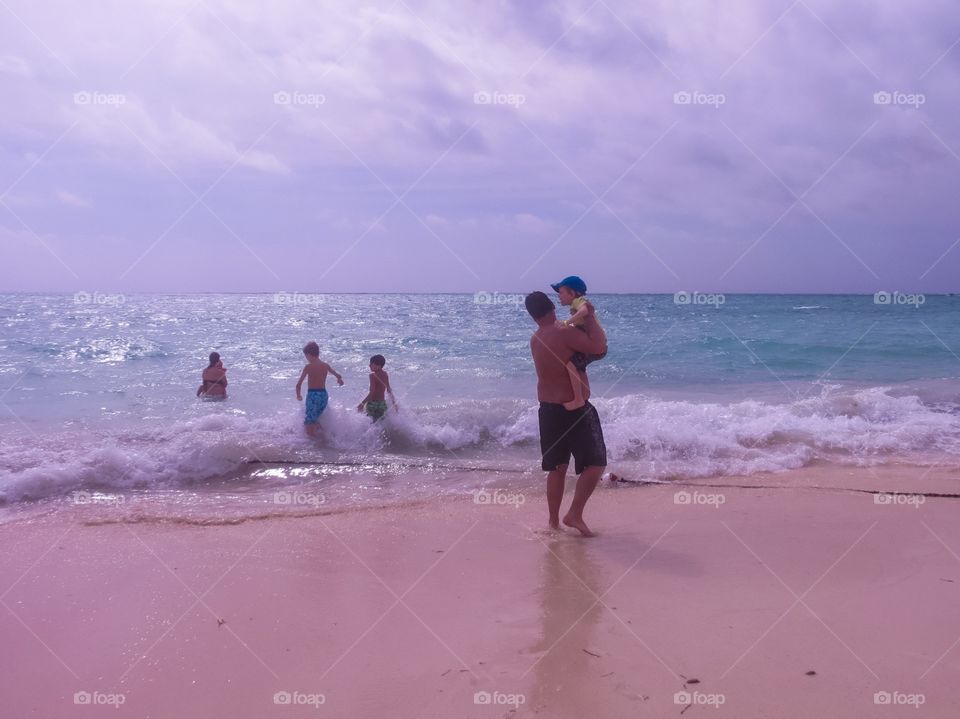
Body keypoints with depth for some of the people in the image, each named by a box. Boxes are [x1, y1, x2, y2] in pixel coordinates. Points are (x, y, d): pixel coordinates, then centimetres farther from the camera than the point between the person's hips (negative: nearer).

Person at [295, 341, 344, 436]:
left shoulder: (308, 367, -8)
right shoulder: (326, 365, 6)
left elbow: (299, 384, -9)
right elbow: (338, 376, 21)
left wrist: (298, 395, 9)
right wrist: (339, 379, 45)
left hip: (313, 395, -6)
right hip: (324, 395, 6)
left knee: (309, 422, 2)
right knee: (315, 420, 23)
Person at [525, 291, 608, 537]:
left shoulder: (535, 340, 7)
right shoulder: (564, 333, -19)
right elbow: (598, 346, -25)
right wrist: (590, 318, -12)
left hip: (548, 410, 8)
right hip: (574, 410, -8)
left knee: (557, 468, 15)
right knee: (595, 464, 2)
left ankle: (554, 521, 18)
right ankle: (575, 514, -2)